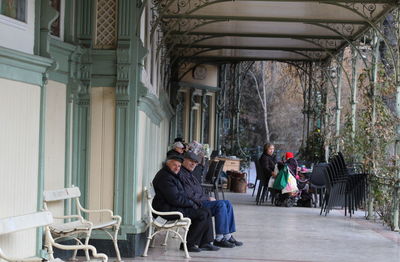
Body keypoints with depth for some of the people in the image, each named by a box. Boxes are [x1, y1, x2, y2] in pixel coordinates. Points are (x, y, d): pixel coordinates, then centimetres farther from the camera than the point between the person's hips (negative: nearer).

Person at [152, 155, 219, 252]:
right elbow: (175, 199, -23)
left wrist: (192, 203, 9)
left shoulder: (172, 175, 18)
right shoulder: (164, 177, -18)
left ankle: (205, 243, 4)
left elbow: (180, 194, 25)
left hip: (175, 206, 11)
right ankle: (189, 244, -10)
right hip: (168, 209, -11)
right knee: (202, 214, -16)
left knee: (206, 211, 6)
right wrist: (192, 204, -12)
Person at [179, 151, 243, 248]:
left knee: (227, 204, -1)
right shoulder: (181, 174, -14)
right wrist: (207, 199, -11)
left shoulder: (189, 174, 22)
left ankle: (228, 236, -3)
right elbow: (190, 196, -20)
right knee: (220, 204, -24)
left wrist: (207, 198, 6)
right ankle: (219, 239, -21)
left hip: (200, 200, 11)